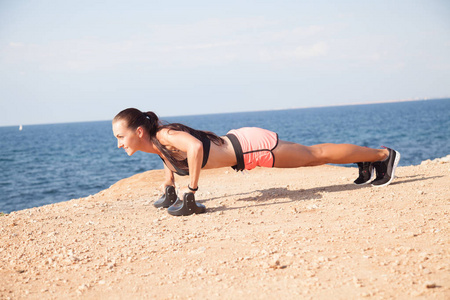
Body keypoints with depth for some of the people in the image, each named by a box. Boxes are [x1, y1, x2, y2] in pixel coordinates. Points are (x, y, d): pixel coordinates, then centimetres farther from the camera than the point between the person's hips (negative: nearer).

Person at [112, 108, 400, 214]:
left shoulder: (164, 135, -27)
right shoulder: (154, 145, 0)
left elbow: (195, 146, -47)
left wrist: (192, 189, -39)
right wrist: (168, 184, 17)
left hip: (251, 146, -8)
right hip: (238, 144, 8)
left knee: (317, 154, 5)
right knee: (310, 156, 22)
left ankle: (384, 154, 21)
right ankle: (366, 160, 41)